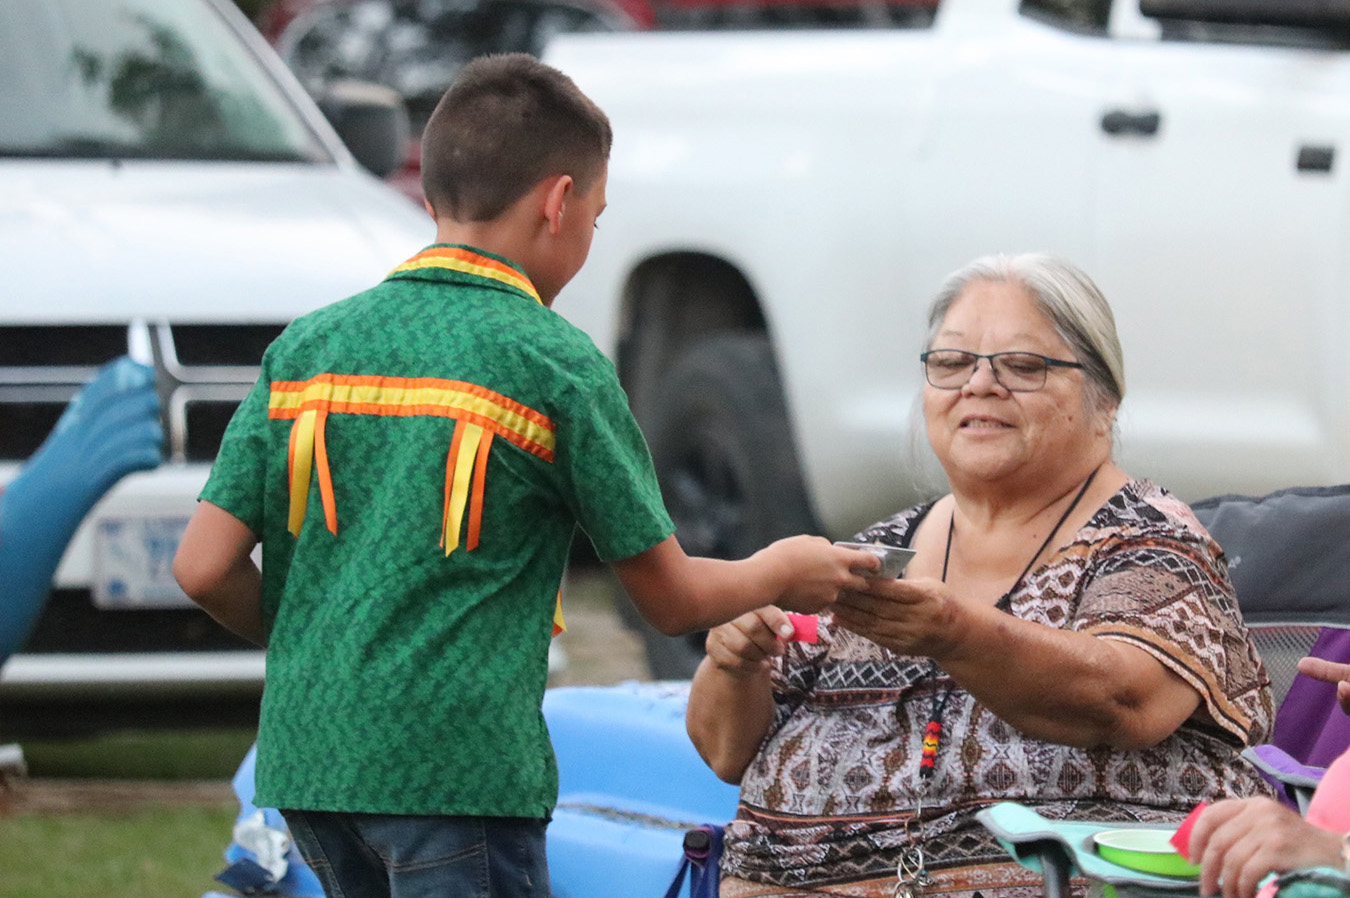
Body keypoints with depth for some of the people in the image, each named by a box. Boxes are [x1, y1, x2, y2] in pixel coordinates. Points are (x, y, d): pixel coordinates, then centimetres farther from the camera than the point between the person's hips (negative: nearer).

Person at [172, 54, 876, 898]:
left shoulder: (307, 345, 8)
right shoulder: (553, 362, -5)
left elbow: (205, 567, 4)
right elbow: (673, 598, 2)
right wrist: (781, 573, 22)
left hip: (306, 756, 6)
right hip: (457, 759, -6)